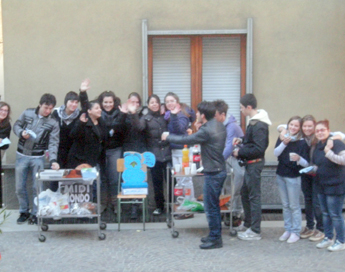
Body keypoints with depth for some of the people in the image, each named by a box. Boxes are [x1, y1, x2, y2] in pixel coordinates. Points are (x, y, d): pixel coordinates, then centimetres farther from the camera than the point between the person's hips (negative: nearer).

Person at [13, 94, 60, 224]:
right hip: (22, 155, 1)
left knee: (37, 188, 1)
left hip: (37, 158, -1)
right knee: (20, 187, 7)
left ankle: (35, 214, 16)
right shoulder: (27, 113, -3)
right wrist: (21, 133, -16)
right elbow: (16, 126, 7)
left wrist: (53, 160, -26)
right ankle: (24, 212, 25)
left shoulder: (53, 123, -6)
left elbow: (53, 143, -11)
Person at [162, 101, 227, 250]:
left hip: (213, 173, -9)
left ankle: (215, 239, 7)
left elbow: (185, 140, -13)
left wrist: (168, 137, 1)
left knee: (211, 207, -1)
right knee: (214, 205, 18)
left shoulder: (206, 131, -21)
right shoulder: (220, 126, 6)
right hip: (220, 169, 9)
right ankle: (215, 234, 27)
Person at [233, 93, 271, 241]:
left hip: (255, 163, -11)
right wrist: (242, 140, 7)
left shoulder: (258, 126, -22)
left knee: (254, 196, -3)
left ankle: (255, 231, 5)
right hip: (250, 163, 11)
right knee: (245, 193, 20)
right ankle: (248, 224, 34)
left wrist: (240, 152, -18)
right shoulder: (254, 121, 10)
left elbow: (258, 149, -25)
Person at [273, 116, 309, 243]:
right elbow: (276, 153, -10)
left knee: (294, 206, 0)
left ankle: (296, 232, 7)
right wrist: (284, 143, -24)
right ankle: (288, 230, 22)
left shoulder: (302, 142, -9)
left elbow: (306, 163, -11)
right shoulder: (282, 138, 4)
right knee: (285, 205, 13)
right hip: (281, 175, 5)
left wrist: (298, 159, -31)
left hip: (293, 177, -5)